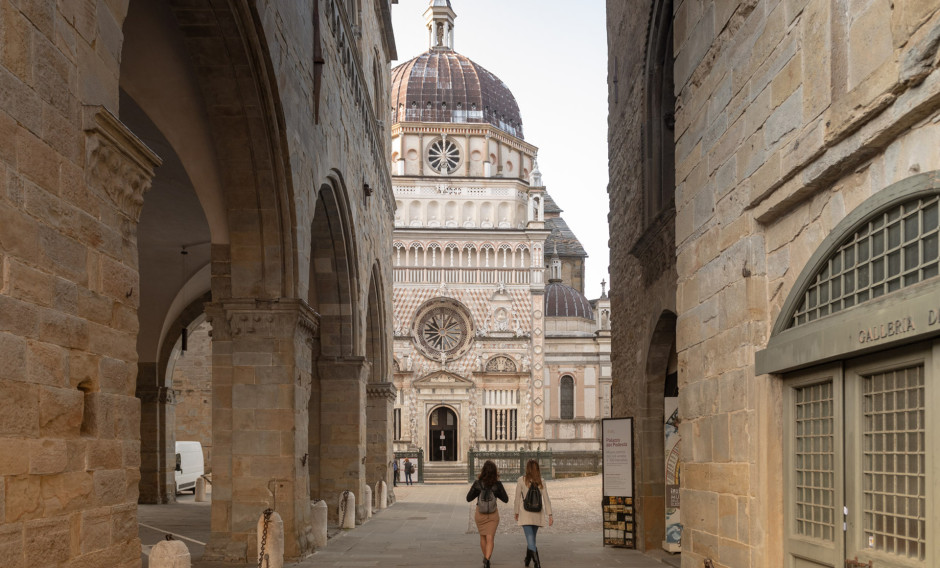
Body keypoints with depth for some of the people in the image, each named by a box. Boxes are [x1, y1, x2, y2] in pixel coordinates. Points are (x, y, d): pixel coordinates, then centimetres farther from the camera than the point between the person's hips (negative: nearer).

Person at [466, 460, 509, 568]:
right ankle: (487, 559, -23)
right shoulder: (497, 484, -13)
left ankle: (486, 558, 36)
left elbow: (468, 498, -3)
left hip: (480, 513, 1)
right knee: (490, 538, -2)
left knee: (483, 537, 21)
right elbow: (506, 499, -2)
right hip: (493, 514, -1)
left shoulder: (477, 483, -13)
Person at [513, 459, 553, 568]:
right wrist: (550, 515, -3)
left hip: (526, 514, -4)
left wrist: (516, 512, 7)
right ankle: (527, 559, 38)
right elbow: (546, 499, -3)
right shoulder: (541, 483, 1)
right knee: (531, 538, 22)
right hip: (537, 514, 4)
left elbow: (517, 498, -4)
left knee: (530, 539, -10)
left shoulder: (521, 480, -7)